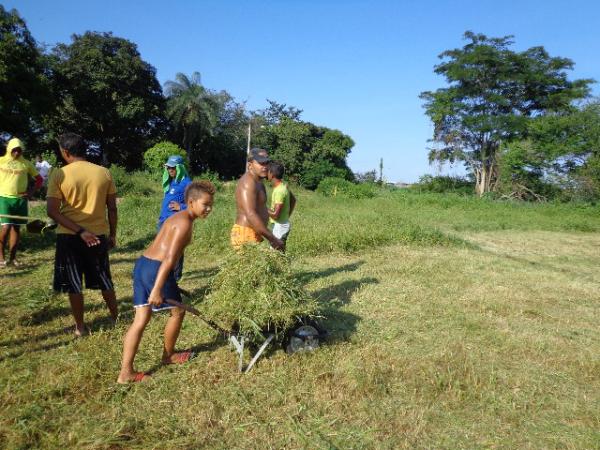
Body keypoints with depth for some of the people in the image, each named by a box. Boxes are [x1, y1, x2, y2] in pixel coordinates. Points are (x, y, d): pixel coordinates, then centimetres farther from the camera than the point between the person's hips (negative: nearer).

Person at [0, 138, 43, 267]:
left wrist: (31, 191, 2)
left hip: (20, 199, 2)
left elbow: (39, 179, 14)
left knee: (16, 228, 6)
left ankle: (12, 257, 14)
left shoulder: (26, 164, 5)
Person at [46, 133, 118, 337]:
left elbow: (52, 211, -14)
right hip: (99, 235, 2)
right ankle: (116, 318, 29)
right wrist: (112, 234, 11)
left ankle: (80, 327, 21)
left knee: (73, 284, 11)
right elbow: (112, 208, 2)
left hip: (69, 236, -2)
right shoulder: (104, 173, -2)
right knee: (105, 281, 17)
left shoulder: (59, 174, -8)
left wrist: (80, 231, -14)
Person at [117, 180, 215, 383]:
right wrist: (157, 289, -26)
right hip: (156, 269, -9)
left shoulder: (177, 217, 18)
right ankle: (168, 355, 32)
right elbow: (169, 258, -22)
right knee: (178, 311, 13)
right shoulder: (185, 223, -12)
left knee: (141, 320, 10)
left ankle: (125, 372, 11)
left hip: (142, 264, 9)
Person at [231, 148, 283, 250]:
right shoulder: (248, 182, -17)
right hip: (246, 235, -10)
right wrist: (272, 239, -27)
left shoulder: (257, 181, 16)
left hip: (254, 234, 10)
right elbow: (250, 215, -27)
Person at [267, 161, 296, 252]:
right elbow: (293, 200, 20)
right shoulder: (283, 185, 4)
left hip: (279, 226, -9)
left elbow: (275, 215, -24)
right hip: (283, 223, 9)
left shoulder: (279, 191, -23)